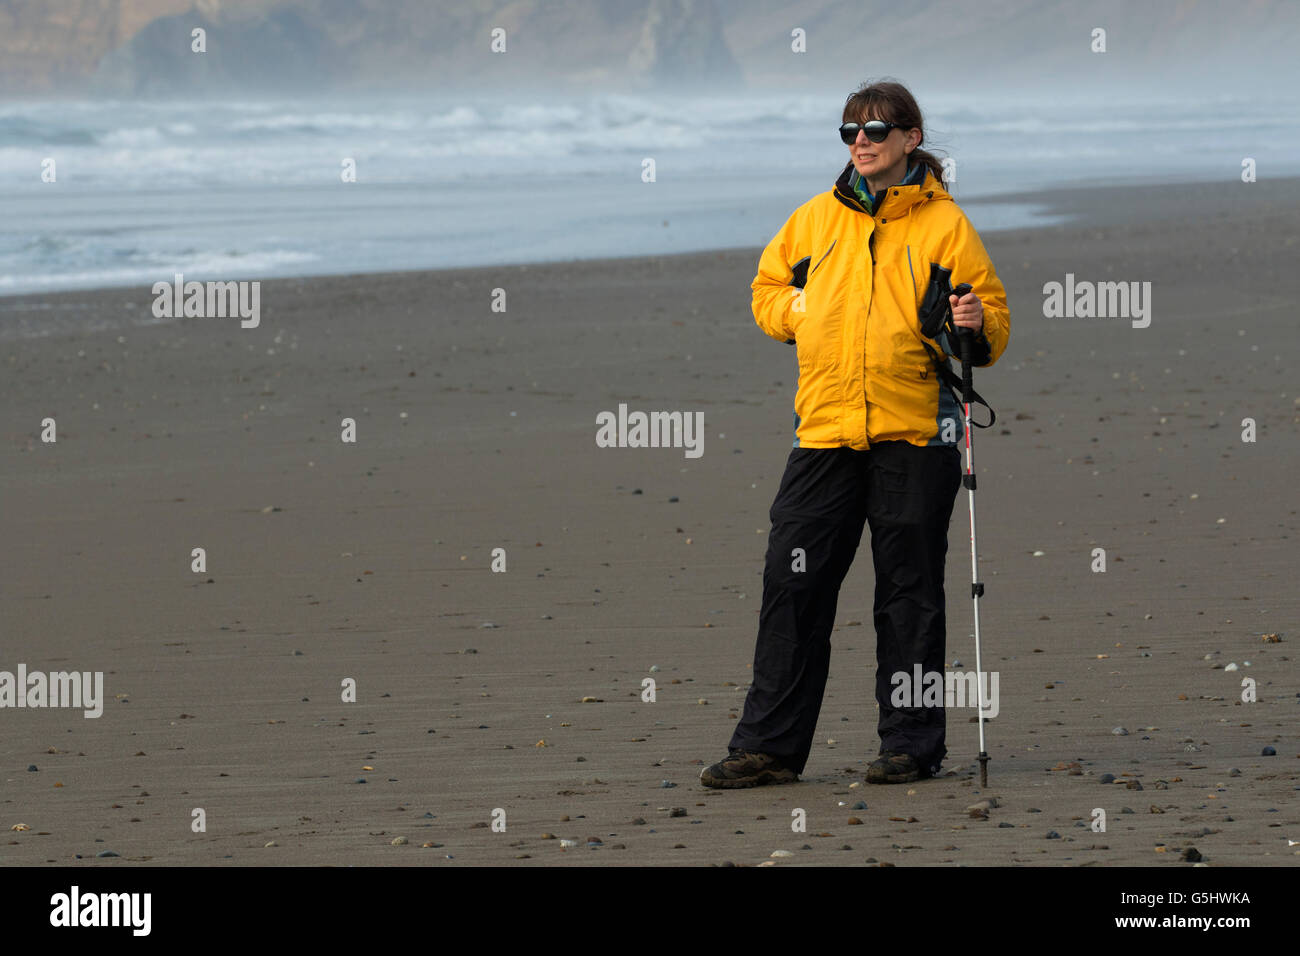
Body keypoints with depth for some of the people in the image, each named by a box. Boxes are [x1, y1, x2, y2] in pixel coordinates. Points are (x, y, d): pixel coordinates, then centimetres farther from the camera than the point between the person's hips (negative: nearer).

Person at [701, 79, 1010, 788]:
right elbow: (769, 286, 24)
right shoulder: (816, 218, 12)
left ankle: (911, 743, 11)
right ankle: (769, 745, 4)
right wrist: (804, 315, 5)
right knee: (793, 584, 0)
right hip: (826, 430, 3)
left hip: (913, 435, -3)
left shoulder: (942, 223, 2)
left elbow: (992, 314, 3)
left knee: (909, 594, 2)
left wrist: (976, 325, -19)